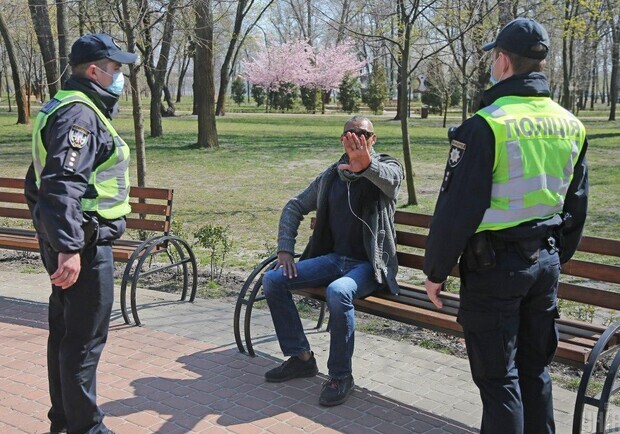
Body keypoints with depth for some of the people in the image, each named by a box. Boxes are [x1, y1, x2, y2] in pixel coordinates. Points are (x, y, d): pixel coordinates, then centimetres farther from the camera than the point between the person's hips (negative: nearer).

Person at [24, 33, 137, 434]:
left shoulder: (73, 108, 18)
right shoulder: (80, 113, -15)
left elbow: (38, 180, 24)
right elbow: (63, 184, -26)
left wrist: (52, 234, 27)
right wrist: (68, 247, -30)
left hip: (64, 237, 11)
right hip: (84, 243, -11)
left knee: (65, 329, 17)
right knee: (87, 336, -3)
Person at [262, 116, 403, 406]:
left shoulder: (388, 168, -3)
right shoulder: (331, 176, 12)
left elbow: (388, 177, -30)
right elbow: (295, 207, 18)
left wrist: (365, 164, -54)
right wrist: (285, 250, 4)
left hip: (369, 264, -6)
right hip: (334, 258, 6)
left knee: (337, 292, -37)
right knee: (272, 280, -10)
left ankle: (340, 376, -17)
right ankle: (300, 357, 2)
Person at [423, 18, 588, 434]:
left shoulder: (486, 124, -16)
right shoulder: (571, 126, 6)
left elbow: (457, 209, -16)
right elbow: (577, 207, 14)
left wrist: (436, 271, -6)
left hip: (494, 267, -7)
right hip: (546, 261, 7)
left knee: (499, 379, 4)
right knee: (535, 370, 19)